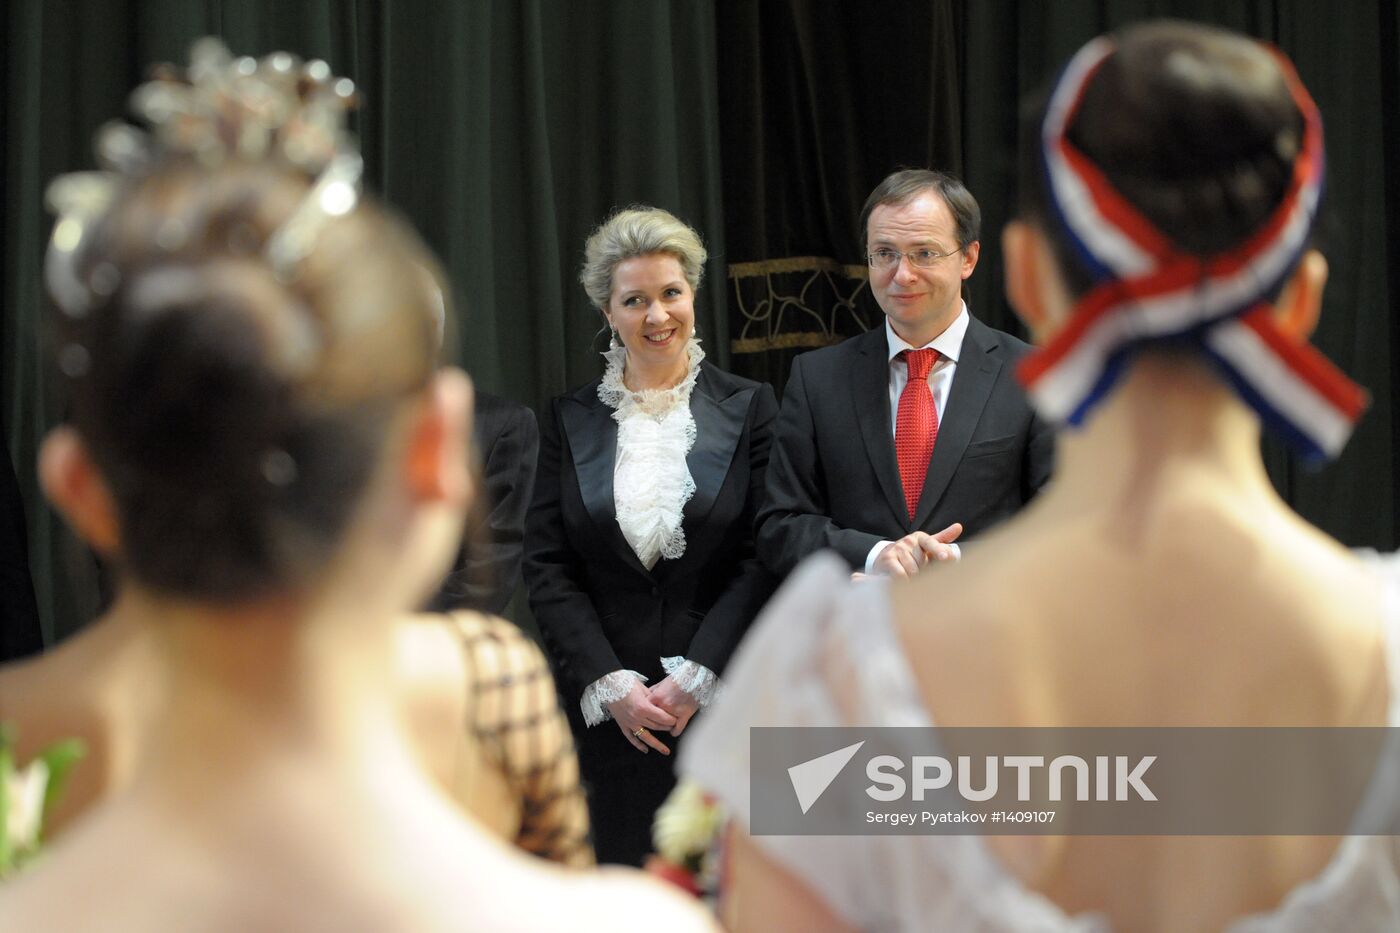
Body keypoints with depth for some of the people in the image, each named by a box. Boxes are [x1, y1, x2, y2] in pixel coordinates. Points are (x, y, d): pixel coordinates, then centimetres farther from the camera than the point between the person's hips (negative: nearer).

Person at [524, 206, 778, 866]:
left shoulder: (749, 409, 3)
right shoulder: (570, 421, 8)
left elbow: (766, 560, -3)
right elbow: (546, 569, 3)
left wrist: (697, 677, -11)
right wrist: (610, 685, -8)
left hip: (724, 702, -1)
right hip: (609, 711, 1)